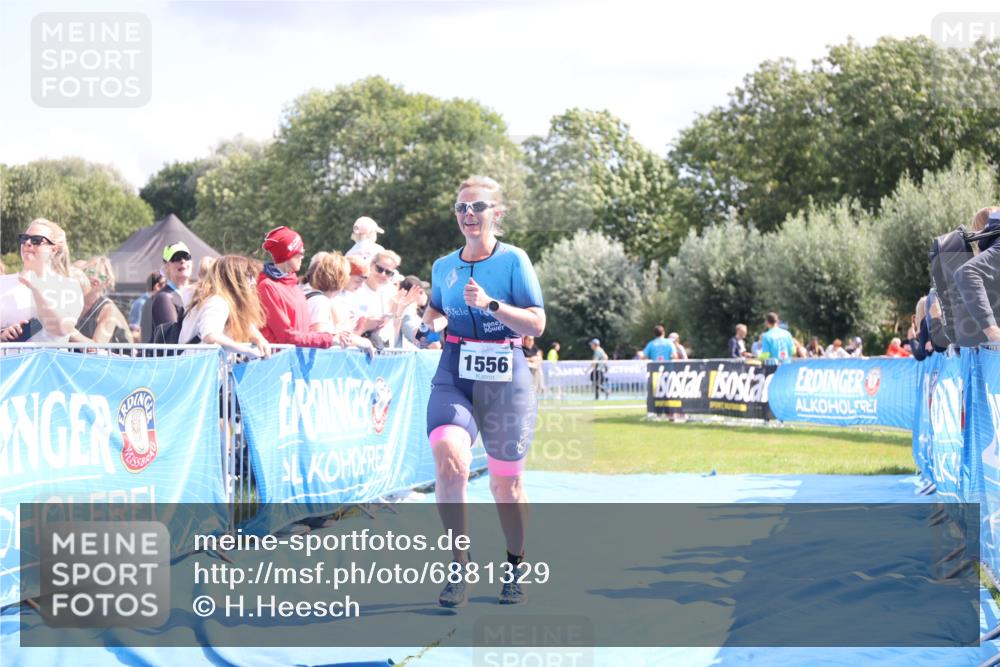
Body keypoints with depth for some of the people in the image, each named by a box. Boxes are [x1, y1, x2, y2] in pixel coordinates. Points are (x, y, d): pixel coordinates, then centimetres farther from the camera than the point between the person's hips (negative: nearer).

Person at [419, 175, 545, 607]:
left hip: (505, 376, -2)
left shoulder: (514, 260, -1)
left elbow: (537, 324, -6)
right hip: (454, 373, 2)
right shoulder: (443, 267, 10)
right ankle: (459, 567, -13)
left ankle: (515, 566, 30)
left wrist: (490, 303, -19)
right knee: (449, 458, -24)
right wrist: (432, 323, 3)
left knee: (506, 481, 6)